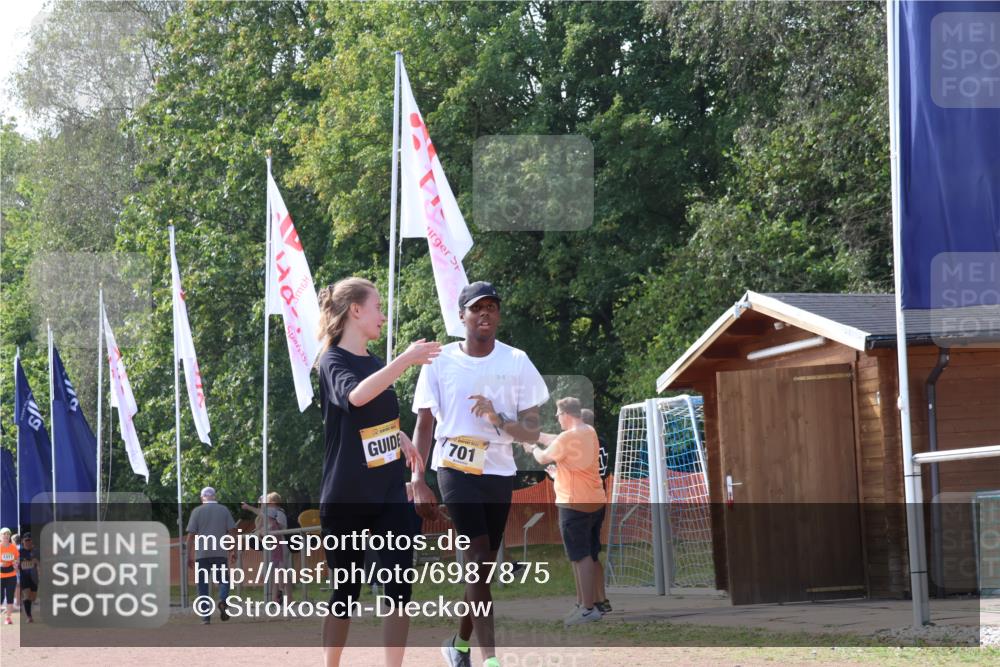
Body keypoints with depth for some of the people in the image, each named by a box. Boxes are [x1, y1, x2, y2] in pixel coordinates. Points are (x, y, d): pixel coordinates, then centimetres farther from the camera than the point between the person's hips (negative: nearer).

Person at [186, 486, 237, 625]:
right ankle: (223, 600, -19)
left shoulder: (197, 511, 3)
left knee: (203, 586, 5)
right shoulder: (224, 510, 7)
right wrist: (233, 551, 10)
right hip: (220, 553, 1)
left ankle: (206, 616, -1)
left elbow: (191, 535, -1)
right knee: (224, 580, 12)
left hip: (202, 554, -1)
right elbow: (232, 531, 4)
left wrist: (189, 556, 2)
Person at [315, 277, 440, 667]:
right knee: (348, 590, 4)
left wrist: (402, 438, 20)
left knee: (399, 584, -5)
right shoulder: (334, 362, -13)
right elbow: (355, 396, -38)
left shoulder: (376, 362, 9)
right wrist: (406, 360, -41)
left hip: (390, 492, 6)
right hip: (346, 498, -5)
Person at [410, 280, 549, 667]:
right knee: (479, 555, -17)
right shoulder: (440, 361, 0)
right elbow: (423, 426, 3)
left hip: (499, 472, 3)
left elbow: (532, 432, 0)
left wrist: (498, 419, -19)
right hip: (455, 469, -3)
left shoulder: (517, 363, 2)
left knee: (483, 564, 9)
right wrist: (417, 483, -6)